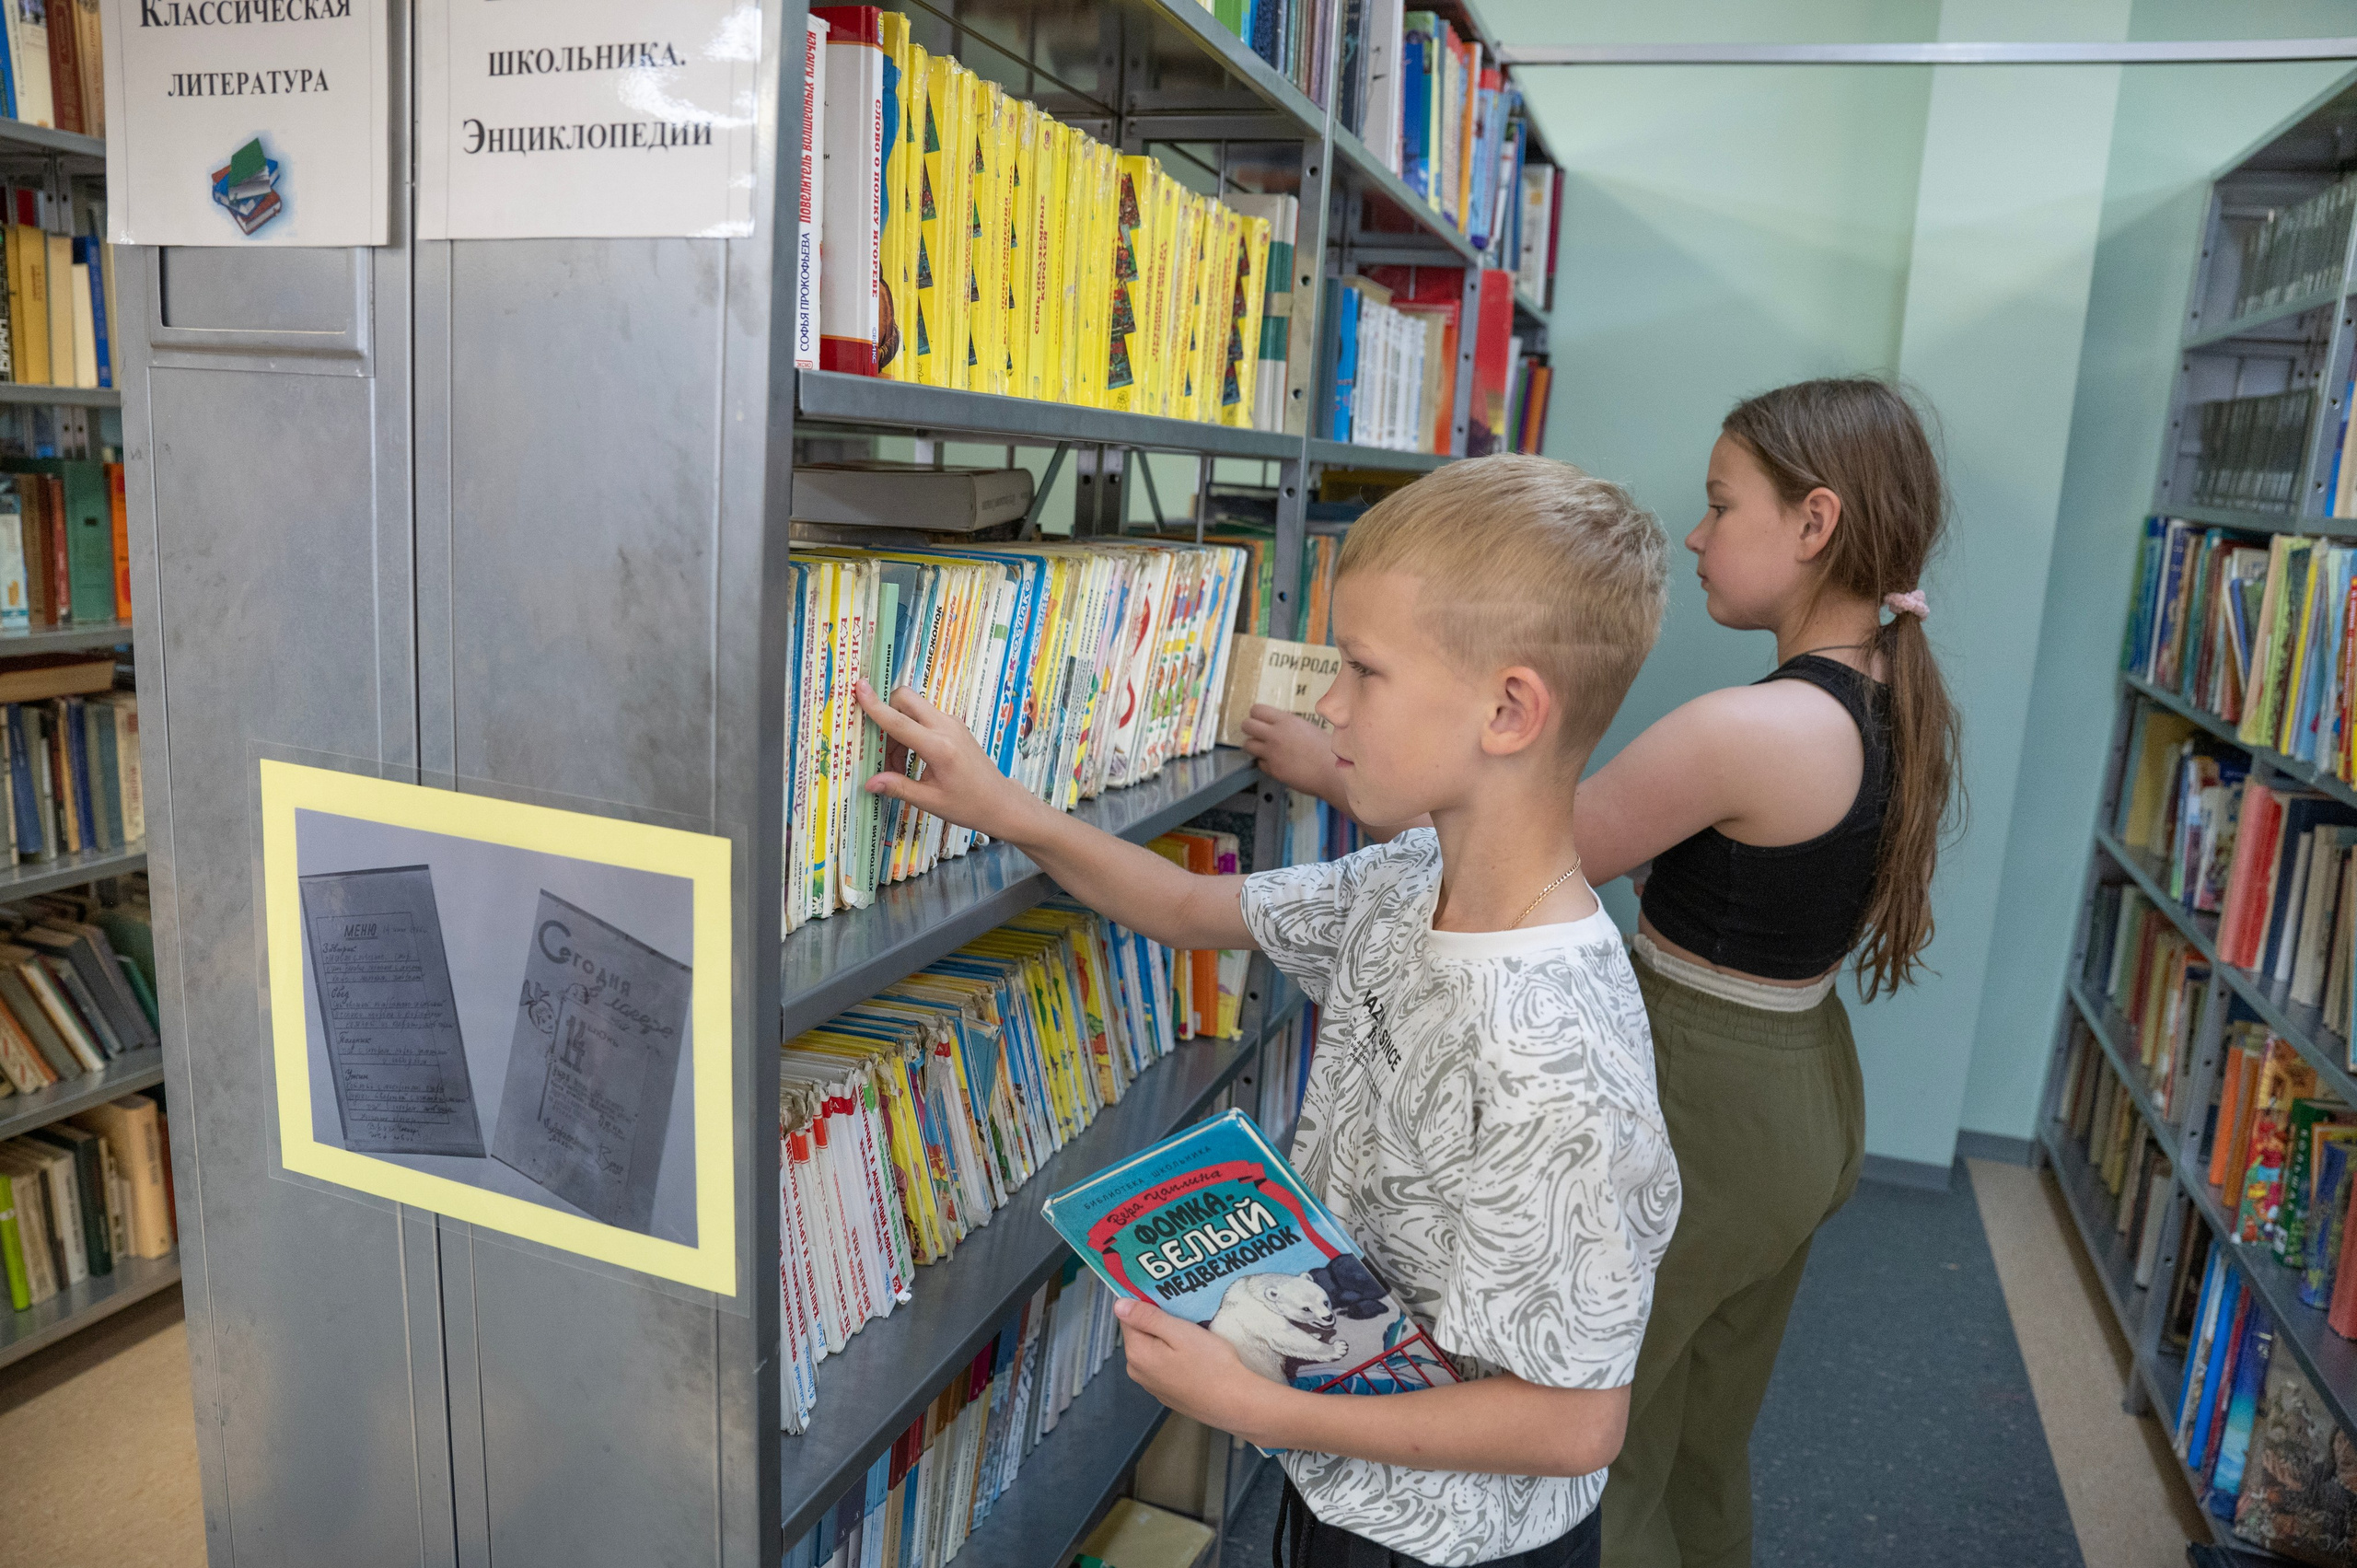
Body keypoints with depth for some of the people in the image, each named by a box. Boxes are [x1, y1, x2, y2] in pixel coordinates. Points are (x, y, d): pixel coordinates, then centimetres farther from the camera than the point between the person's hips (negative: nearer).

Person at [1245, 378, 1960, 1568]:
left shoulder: (1747, 729, -27)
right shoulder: (1898, 703, 0)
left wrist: (1330, 771, -9)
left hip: (1694, 1121, -9)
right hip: (1806, 1101, 9)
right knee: (1705, 1452, 28)